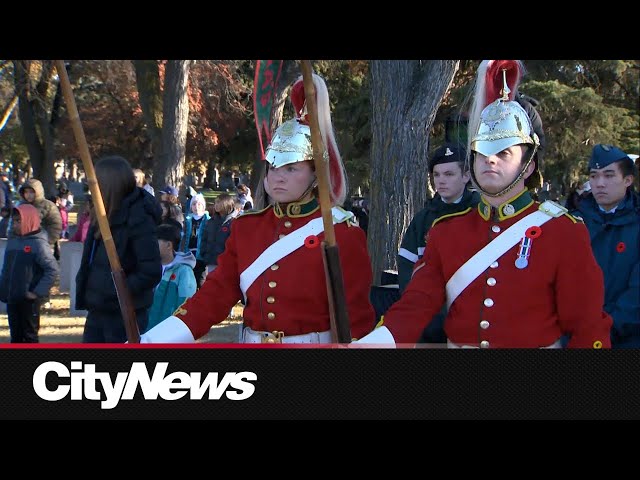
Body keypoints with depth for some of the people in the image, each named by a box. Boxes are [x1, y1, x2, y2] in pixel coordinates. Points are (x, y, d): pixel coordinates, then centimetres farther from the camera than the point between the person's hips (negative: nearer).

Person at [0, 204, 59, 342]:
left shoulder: (38, 243, -13)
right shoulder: (12, 241, 9)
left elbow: (53, 269, -18)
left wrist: (38, 292, -18)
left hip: (29, 300, -7)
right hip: (12, 299, 7)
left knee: (29, 335, 1)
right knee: (15, 335, 14)